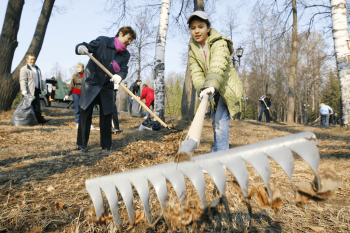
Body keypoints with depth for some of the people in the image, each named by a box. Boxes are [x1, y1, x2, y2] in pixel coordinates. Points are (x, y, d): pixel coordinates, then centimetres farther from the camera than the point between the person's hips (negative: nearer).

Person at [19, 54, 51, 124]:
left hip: (36, 90, 7)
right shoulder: (24, 69, -6)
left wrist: (42, 88, 21)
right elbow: (23, 81, -14)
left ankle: (40, 119, 9)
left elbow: (39, 79, 26)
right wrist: (24, 92, -23)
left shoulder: (37, 68, 19)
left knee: (37, 106, 8)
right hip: (29, 91, -7)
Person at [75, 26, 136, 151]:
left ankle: (106, 144, 17)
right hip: (91, 83, -3)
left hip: (107, 87, 3)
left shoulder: (125, 55, 2)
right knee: (85, 114, -1)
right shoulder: (102, 41, -8)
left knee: (106, 115, 5)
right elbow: (87, 46, -11)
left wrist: (119, 75, -34)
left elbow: (124, 70, -10)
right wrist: (81, 48, -36)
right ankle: (82, 143, 13)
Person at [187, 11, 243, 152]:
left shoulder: (219, 43, -18)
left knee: (221, 121, -17)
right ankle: (218, 150, 33)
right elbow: (196, 72, -12)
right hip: (214, 90, 7)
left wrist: (212, 85, -53)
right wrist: (201, 89, -30)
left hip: (227, 86, -6)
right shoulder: (193, 49, 0)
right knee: (215, 120, 17)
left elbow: (218, 66, -36)